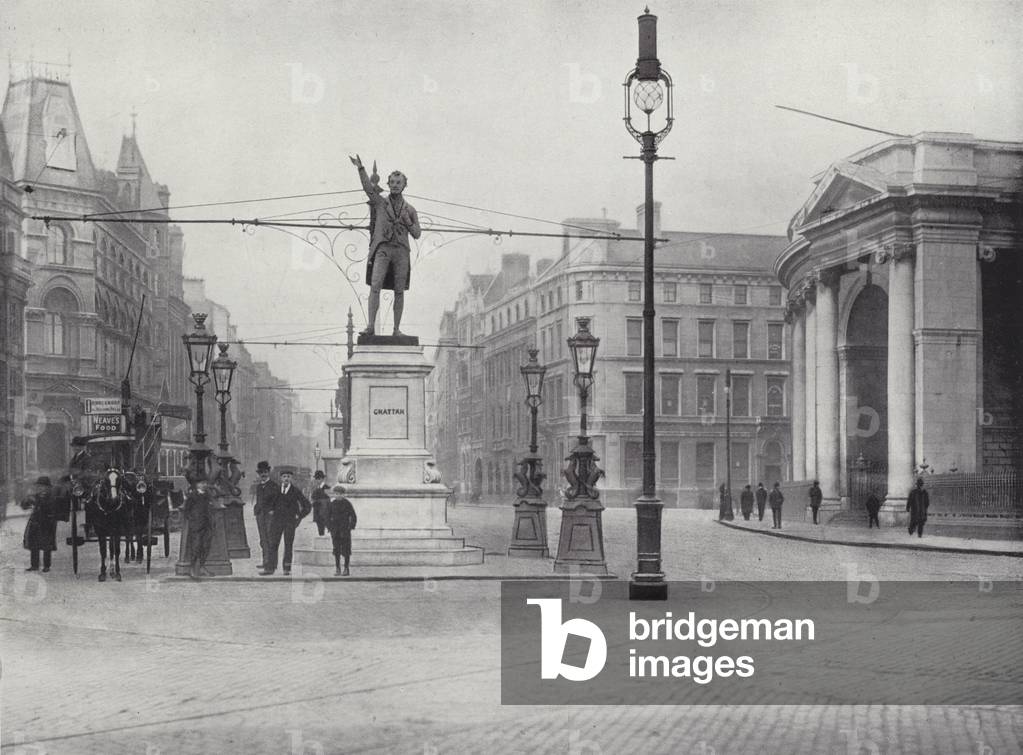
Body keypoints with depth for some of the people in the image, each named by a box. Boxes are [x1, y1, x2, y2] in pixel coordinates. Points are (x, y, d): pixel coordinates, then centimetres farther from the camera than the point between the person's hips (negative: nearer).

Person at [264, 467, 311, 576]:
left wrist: (299, 517, 2)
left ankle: (287, 568, 6)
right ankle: (270, 568, -4)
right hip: (277, 520, 2)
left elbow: (307, 505, 5)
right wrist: (270, 510, 8)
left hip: (290, 521, -2)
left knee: (288, 545, 1)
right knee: (273, 543, -3)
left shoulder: (295, 491, -1)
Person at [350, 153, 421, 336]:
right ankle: (371, 326, -19)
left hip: (401, 251, 2)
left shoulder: (410, 209, 16)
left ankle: (396, 329, 4)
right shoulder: (380, 202, 11)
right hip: (382, 249, -2)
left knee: (399, 291, 0)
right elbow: (368, 187, -6)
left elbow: (417, 234, 12)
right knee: (375, 286, -15)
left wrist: (407, 221, -5)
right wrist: (360, 168, -20)